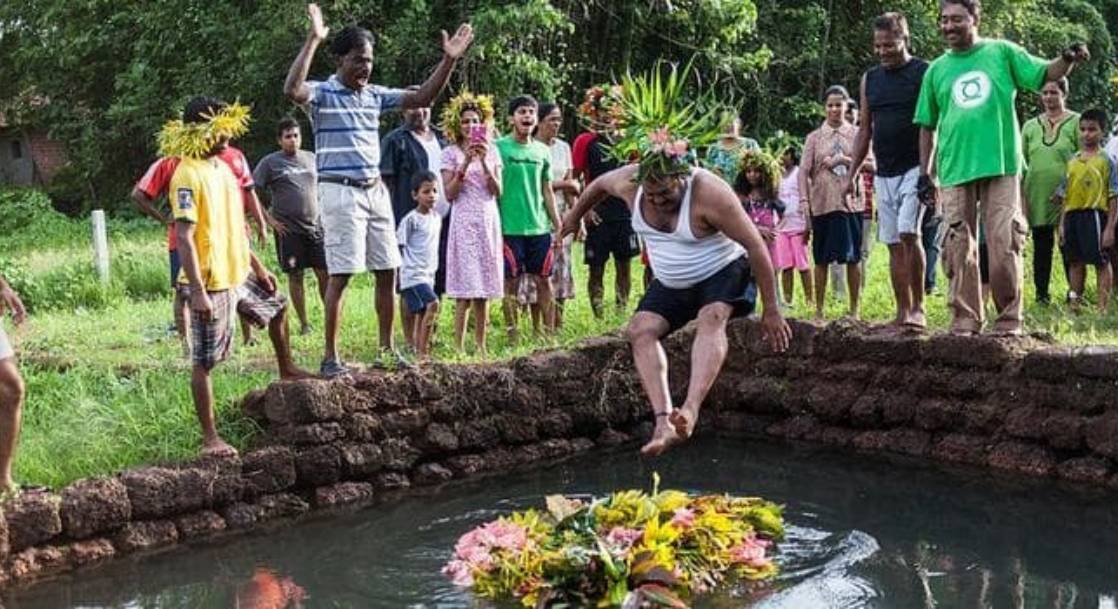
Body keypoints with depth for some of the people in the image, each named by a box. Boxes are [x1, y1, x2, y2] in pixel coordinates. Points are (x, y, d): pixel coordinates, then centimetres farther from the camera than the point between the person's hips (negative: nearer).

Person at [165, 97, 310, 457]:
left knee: (278, 307, 28)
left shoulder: (221, 167, 9)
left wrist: (256, 265, 20)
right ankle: (209, 438, 5)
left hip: (239, 275, 9)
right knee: (204, 361, -1)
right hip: (211, 284, -9)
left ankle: (286, 370, 50)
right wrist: (197, 291, -28)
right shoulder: (188, 175, -19)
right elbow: (184, 236, -24)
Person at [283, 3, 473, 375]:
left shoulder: (376, 95, 11)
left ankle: (386, 349, 21)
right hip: (340, 192, -7)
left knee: (387, 270, 9)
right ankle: (330, 356, 1)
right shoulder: (322, 93, -8)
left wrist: (449, 60, 2)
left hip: (376, 191, 7)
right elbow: (291, 90, -29)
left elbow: (423, 97, 12)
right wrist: (313, 41, -33)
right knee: (341, 274, -6)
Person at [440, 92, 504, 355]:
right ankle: (458, 347, -7)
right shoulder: (450, 153, 2)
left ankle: (481, 346, 11)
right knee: (465, 290, -9)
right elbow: (449, 194, -5)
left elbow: (497, 191, 4)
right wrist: (465, 164, -13)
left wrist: (484, 163, -9)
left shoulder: (491, 151, 11)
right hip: (464, 222, -3)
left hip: (489, 220, 4)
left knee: (484, 288, 5)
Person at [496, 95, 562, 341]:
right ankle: (512, 333, 9)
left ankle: (549, 330, 14)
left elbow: (547, 191, 16)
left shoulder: (542, 151, 11)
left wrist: (558, 226, 12)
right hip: (510, 227, -4)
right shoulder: (500, 147, -3)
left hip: (540, 227, 4)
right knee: (511, 281, 1)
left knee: (544, 280, 6)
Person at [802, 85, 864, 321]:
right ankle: (819, 309, 11)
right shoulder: (814, 137, 8)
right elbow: (804, 170, 1)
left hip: (850, 202, 0)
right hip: (822, 203, 0)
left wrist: (845, 160, -11)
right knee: (821, 258, 4)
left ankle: (854, 309, 10)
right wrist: (804, 201, -11)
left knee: (853, 257, 2)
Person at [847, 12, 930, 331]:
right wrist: (852, 174, 11)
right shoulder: (870, 79, 12)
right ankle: (903, 312, 11)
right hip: (884, 173, 6)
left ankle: (919, 307, -10)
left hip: (915, 169, -6)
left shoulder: (925, 73, -4)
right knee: (894, 244, 6)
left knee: (908, 232, -19)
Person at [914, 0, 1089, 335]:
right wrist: (925, 172, 12)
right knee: (959, 248, 3)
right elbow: (927, 127, 16)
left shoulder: (1002, 52, 7)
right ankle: (965, 319, 11)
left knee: (1004, 244, -6)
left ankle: (1009, 319, 4)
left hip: (1001, 166, -2)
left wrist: (1068, 59, -17)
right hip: (955, 169, 2)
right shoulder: (936, 70, 12)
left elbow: (1045, 74, 4)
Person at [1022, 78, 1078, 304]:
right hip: (1037, 195, 3)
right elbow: (1022, 164, 15)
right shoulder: (1030, 126, 13)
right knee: (1041, 245, 6)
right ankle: (1042, 294, 12)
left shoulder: (1076, 122, 3)